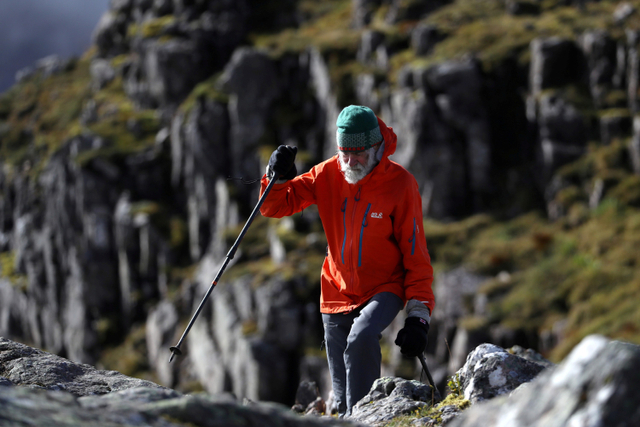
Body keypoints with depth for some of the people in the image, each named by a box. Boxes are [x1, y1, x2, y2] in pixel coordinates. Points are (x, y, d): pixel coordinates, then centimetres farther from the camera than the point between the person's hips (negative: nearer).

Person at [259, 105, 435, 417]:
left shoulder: (400, 184, -14)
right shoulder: (328, 174, -4)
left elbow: (416, 256, -11)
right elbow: (275, 206, 2)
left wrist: (418, 316, -16)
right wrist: (279, 177, -20)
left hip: (384, 289, -4)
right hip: (337, 293, 4)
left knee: (361, 338, -35)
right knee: (342, 398, 5)